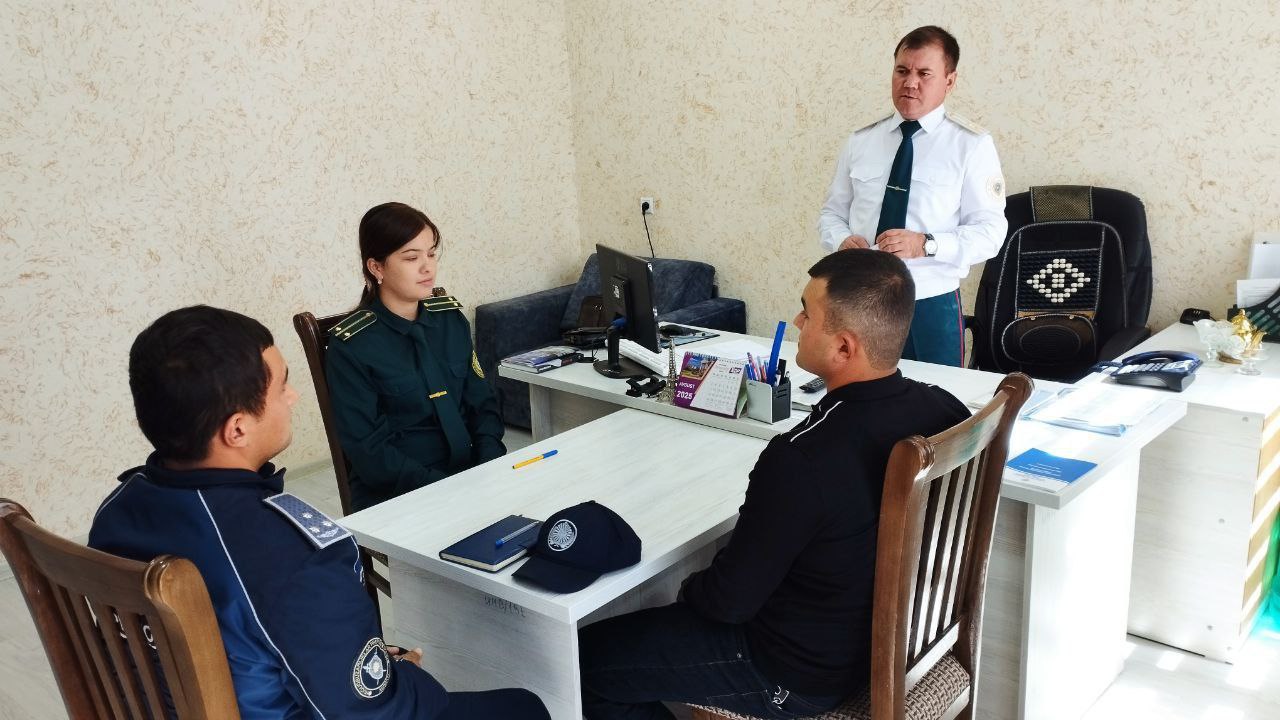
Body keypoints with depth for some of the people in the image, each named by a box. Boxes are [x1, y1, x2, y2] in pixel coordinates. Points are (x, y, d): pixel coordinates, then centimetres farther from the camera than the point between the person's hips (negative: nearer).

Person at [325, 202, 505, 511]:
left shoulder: (450, 318, 7)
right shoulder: (351, 346, -8)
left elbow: (482, 404, 11)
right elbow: (369, 452, -10)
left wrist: (490, 469, -6)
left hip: (469, 474, 5)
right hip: (394, 497, -5)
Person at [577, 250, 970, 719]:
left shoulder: (802, 460, -36)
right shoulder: (943, 410, -13)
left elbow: (731, 599, -22)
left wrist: (691, 591, 0)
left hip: (802, 676, -8)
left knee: (587, 660, 6)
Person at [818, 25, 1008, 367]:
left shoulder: (972, 145, -4)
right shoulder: (860, 142, 7)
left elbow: (990, 231, -7)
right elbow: (832, 214, 11)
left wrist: (925, 244, -22)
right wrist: (843, 241, -11)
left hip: (932, 305, -2)